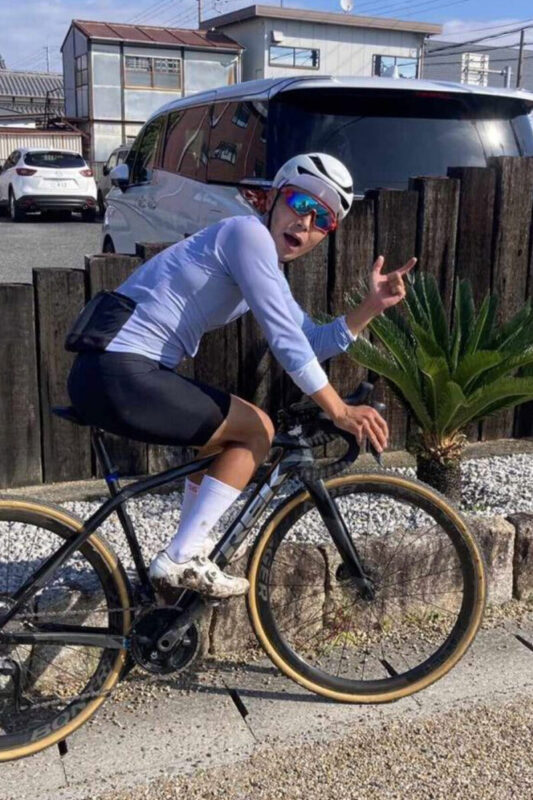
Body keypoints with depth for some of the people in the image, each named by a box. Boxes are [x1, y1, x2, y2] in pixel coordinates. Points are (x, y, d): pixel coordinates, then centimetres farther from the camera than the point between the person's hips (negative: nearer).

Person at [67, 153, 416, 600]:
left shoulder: (270, 268, 19)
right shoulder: (248, 232, -10)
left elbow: (315, 342, 15)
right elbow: (284, 339, -16)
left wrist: (373, 306, 2)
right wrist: (339, 412, -15)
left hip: (119, 374, 10)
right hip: (121, 375, -10)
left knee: (227, 434, 24)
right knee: (257, 429, -1)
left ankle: (188, 562, 26)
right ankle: (180, 560, 1)